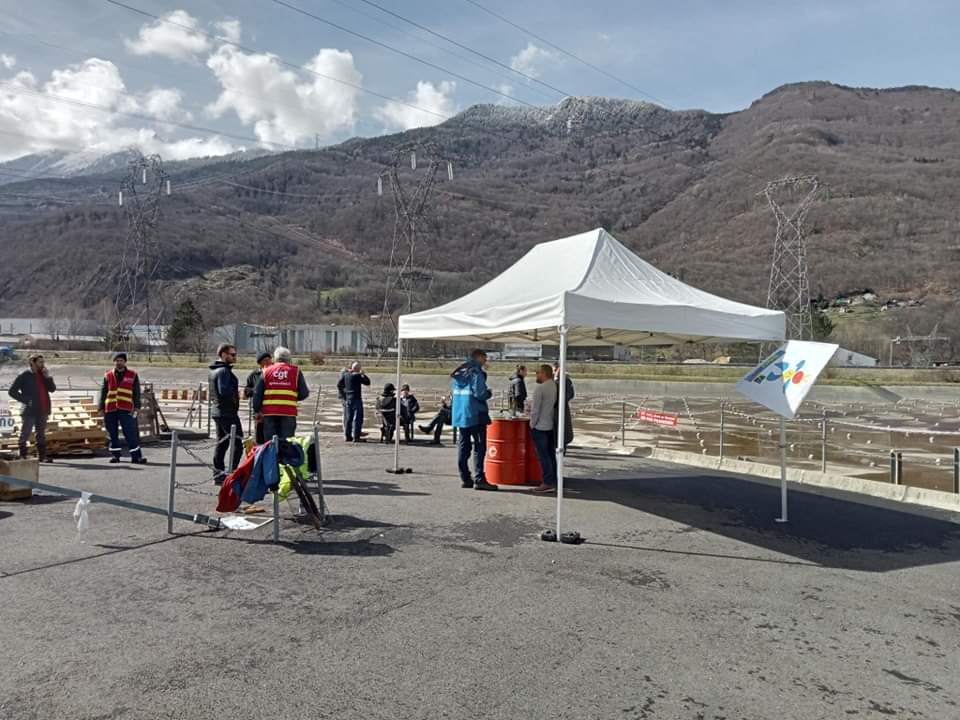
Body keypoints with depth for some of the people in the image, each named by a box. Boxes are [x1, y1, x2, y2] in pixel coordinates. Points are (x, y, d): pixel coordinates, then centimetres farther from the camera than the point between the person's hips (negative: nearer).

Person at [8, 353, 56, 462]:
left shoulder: (42, 375, 12)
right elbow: (12, 391, -7)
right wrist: (26, 400, -13)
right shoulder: (24, 376, -5)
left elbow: (52, 389, 5)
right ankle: (22, 456, 3)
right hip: (30, 411, -6)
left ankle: (42, 456, 17)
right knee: (25, 434, 0)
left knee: (41, 434, 12)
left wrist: (47, 376, -7)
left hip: (42, 411, 6)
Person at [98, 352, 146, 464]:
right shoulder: (108, 376, 11)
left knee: (131, 433, -6)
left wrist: (136, 406, -4)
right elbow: (103, 392, 13)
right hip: (110, 409, 2)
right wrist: (101, 408, 7)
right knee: (113, 433, 8)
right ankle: (115, 455, 21)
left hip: (126, 409, -2)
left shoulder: (133, 375, 7)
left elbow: (136, 392, 5)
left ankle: (136, 456, -3)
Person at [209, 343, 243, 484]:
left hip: (216, 411, 10)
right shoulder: (224, 371, -16)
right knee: (237, 445, -7)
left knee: (221, 443, 14)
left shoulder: (214, 370, 16)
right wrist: (236, 394, -10)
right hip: (228, 413, -10)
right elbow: (224, 390, -27)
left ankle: (218, 474, 17)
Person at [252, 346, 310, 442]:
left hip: (269, 412, 2)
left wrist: (256, 410, 15)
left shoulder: (266, 371, 8)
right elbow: (304, 393, 1)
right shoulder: (296, 371, 4)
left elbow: (257, 393, 7)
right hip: (289, 413, -1)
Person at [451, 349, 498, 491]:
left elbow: (453, 391, 18)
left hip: (460, 414, 8)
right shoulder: (476, 372, -12)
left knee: (463, 446, 11)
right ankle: (479, 479, -6)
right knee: (479, 446, -3)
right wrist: (489, 393, 0)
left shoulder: (458, 372, 13)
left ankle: (465, 478, 14)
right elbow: (480, 394, -20)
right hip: (475, 414, -8)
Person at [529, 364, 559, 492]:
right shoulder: (555, 386, 6)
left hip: (540, 427, -8)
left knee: (543, 455, -3)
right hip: (551, 426, 8)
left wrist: (532, 424, -5)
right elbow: (554, 405, 9)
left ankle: (548, 483, -3)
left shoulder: (540, 388, -17)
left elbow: (535, 409, -16)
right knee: (551, 454, 14)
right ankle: (553, 480, 20)